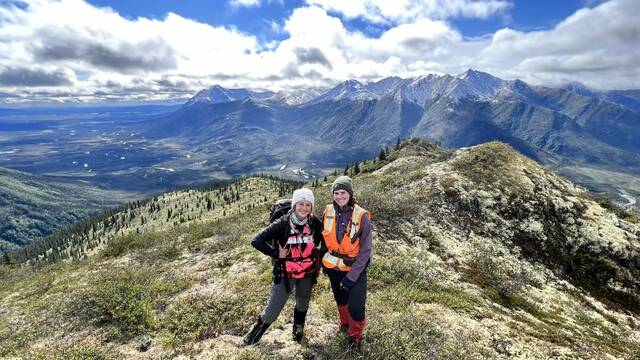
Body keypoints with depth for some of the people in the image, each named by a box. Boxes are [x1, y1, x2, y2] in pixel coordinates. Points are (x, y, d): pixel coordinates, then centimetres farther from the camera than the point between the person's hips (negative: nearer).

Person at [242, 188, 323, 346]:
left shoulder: (315, 223, -11)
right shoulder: (282, 224, -19)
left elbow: (324, 240, 10)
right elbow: (256, 241, -19)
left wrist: (316, 253, 1)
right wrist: (276, 253, -17)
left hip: (307, 274, 3)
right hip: (285, 273, -3)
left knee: (302, 305, 24)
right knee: (272, 310, 3)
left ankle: (298, 330, 53)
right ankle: (257, 330, 33)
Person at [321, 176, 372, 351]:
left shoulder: (361, 216, -20)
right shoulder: (328, 212, -10)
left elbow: (365, 250, -16)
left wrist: (351, 276, -18)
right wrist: (323, 261, 7)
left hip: (355, 268, -3)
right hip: (333, 267, 4)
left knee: (356, 307, -5)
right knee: (340, 299, 23)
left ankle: (355, 335, 27)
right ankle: (344, 323, 54)